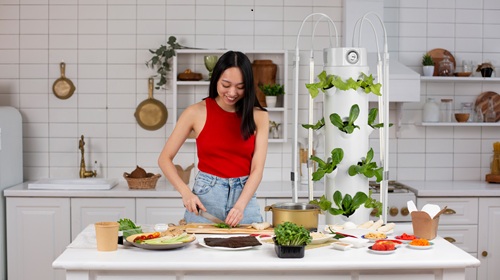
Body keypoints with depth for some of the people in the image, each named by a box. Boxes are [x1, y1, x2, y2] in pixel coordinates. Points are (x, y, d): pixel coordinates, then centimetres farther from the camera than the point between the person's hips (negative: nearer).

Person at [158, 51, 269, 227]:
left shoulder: (258, 117, 0)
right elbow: (165, 158, -1)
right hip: (205, 198, -1)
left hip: (244, 195, 1)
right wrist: (186, 192, -15)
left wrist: (240, 205, -20)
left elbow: (257, 169, -5)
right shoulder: (197, 113, -4)